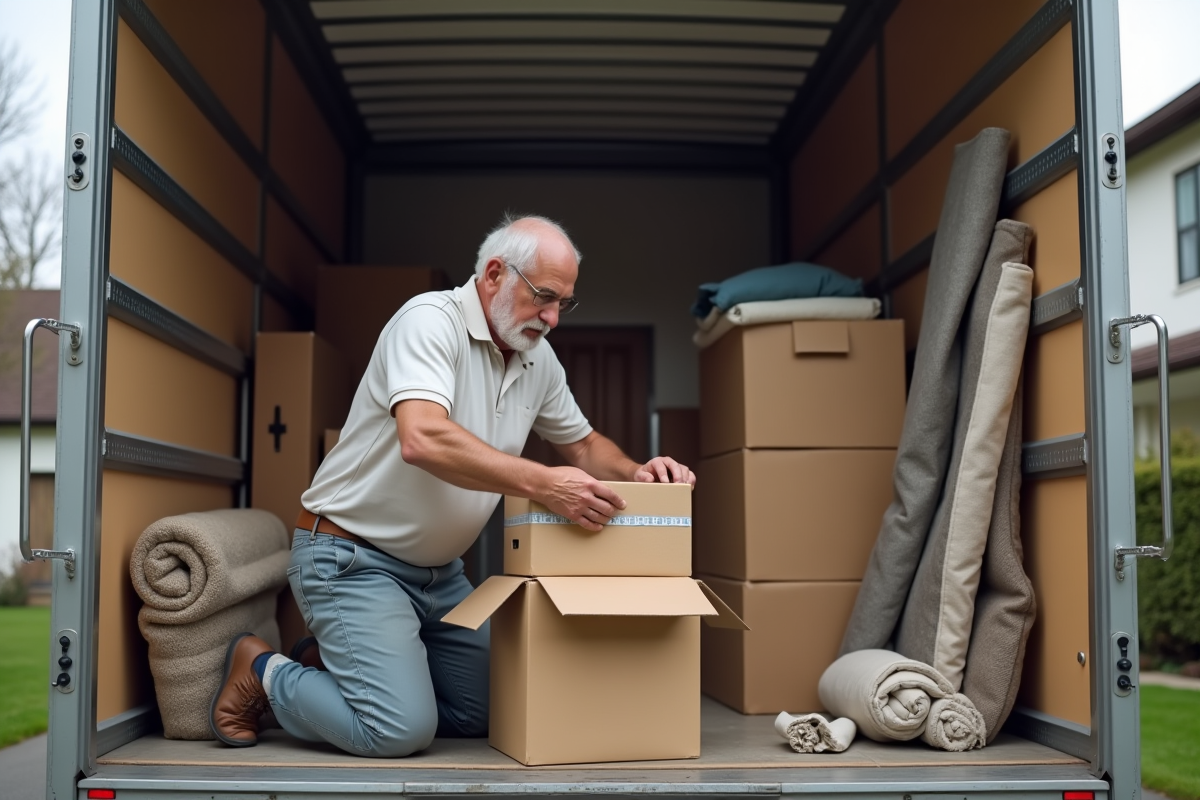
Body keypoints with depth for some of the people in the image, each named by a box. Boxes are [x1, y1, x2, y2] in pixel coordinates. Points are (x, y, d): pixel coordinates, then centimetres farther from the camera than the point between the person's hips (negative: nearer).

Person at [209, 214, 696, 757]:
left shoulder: (538, 360, 5)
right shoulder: (431, 320, -20)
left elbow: (582, 444, 18)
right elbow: (423, 439, -37)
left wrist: (633, 472, -4)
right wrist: (542, 484, -40)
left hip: (438, 570, 9)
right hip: (352, 558, -8)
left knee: (483, 713, 8)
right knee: (401, 730, -19)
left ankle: (334, 663, 24)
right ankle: (262, 674, 7)